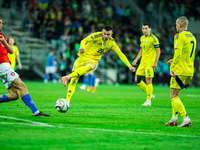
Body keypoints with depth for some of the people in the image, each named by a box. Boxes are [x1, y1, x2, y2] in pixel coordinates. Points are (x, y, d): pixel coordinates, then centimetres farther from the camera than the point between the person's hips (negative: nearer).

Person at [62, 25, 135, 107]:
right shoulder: (97, 36, -14)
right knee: (74, 79, -14)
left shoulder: (111, 42, 0)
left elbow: (120, 54, 4)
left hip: (93, 60, 2)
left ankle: (68, 77, -43)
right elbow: (84, 40, -25)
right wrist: (82, 48, -47)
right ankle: (67, 100, -8)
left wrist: (130, 66, -1)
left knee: (88, 67, -37)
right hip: (84, 56, -2)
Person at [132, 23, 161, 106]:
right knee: (137, 80, 4)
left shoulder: (153, 38, -10)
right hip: (143, 62, 8)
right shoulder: (142, 38, 13)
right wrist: (136, 59, 15)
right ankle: (150, 94, 18)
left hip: (150, 63, -8)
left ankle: (148, 101, 0)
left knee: (148, 81, -9)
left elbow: (158, 50, -10)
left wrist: (155, 63, -17)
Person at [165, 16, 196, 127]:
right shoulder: (192, 37, 16)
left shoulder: (179, 36, -10)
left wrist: (172, 68, -18)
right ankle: (174, 118, 17)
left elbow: (177, 53, -19)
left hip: (180, 71, -9)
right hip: (189, 71, 9)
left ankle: (186, 119, -14)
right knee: (175, 95, 18)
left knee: (174, 97, -6)